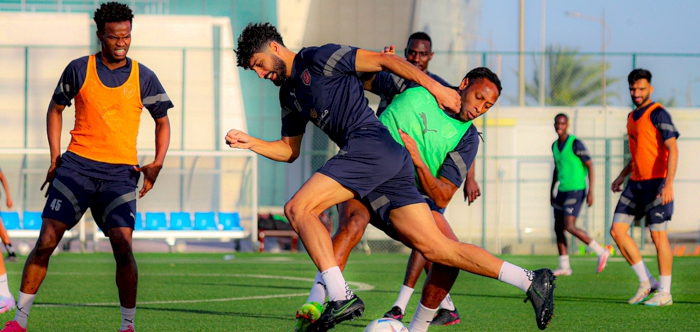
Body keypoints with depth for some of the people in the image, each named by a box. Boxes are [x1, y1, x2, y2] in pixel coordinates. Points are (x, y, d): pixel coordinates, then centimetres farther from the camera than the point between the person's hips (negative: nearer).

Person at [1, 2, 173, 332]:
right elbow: (55, 109, 16)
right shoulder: (79, 69, 3)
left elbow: (162, 121, 16)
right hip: (77, 164, 0)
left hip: (121, 171, 0)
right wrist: (55, 159, 7)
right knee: (46, 240, -8)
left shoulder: (143, 77, 5)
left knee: (122, 244, -15)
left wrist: (157, 165, 2)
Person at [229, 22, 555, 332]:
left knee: (298, 209, -13)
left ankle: (340, 297, -24)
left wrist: (434, 87, -3)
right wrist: (250, 143, 16)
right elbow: (290, 150, 32)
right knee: (436, 249, -2)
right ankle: (532, 280, -5)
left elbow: (383, 60, 0)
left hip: (372, 145, -9)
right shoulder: (289, 94, 28)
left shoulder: (318, 58, 2)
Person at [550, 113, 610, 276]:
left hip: (576, 190, -8)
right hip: (562, 190, 8)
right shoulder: (555, 146, 12)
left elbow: (590, 166, -12)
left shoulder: (575, 144, -13)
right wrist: (551, 192, 24)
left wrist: (590, 192, -18)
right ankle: (564, 267, 13)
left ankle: (601, 252, -6)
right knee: (558, 228, 6)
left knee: (570, 227, -17)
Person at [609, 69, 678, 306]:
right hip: (636, 182, 8)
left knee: (658, 234, -6)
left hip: (656, 183, -8)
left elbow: (672, 149, -16)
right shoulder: (632, 117, 17)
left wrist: (669, 183, -25)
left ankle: (664, 292, 1)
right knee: (617, 230, 1)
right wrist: (622, 177, 21)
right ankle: (646, 282, 8)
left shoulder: (658, 114, -9)